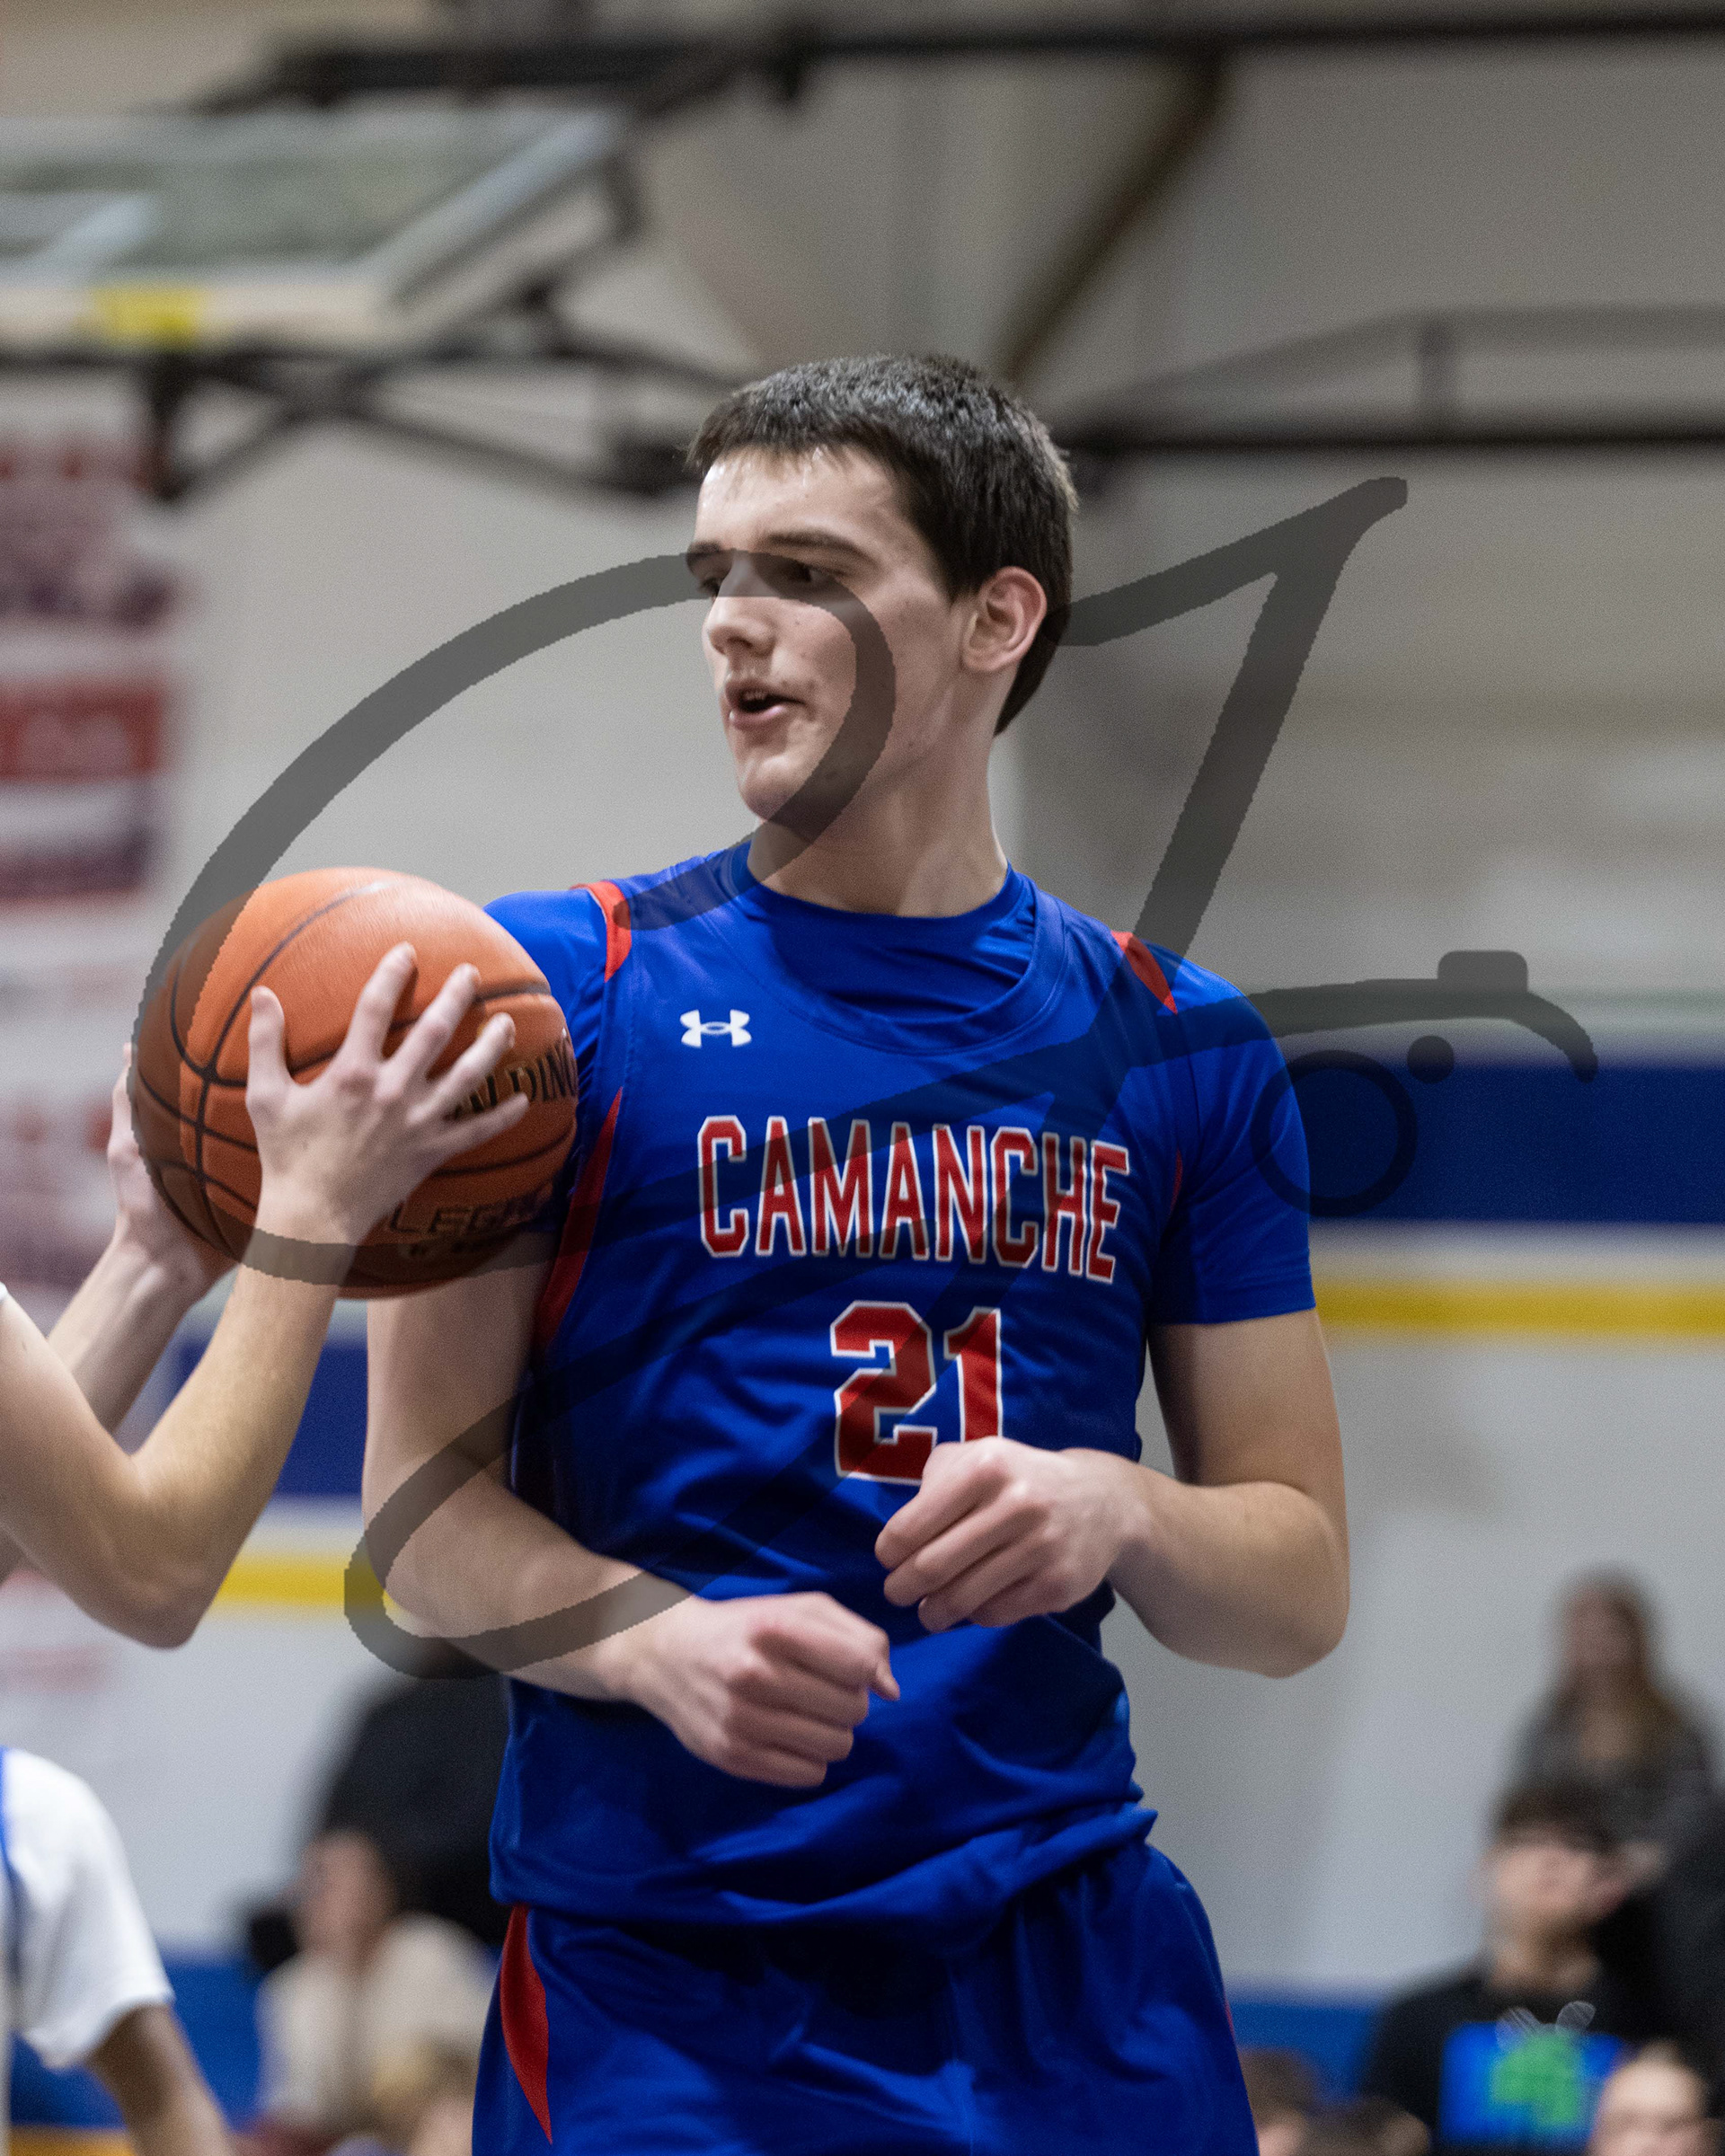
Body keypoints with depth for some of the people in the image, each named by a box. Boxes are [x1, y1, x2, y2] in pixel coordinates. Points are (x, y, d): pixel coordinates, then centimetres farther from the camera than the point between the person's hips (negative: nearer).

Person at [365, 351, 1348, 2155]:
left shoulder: (1177, 1046, 8)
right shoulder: (560, 986, 0)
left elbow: (1301, 1586, 8)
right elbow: (424, 1501, -1)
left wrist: (1121, 1516, -13)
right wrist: (661, 1639, -20)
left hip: (1068, 1969, 3)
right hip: (659, 1984, -2)